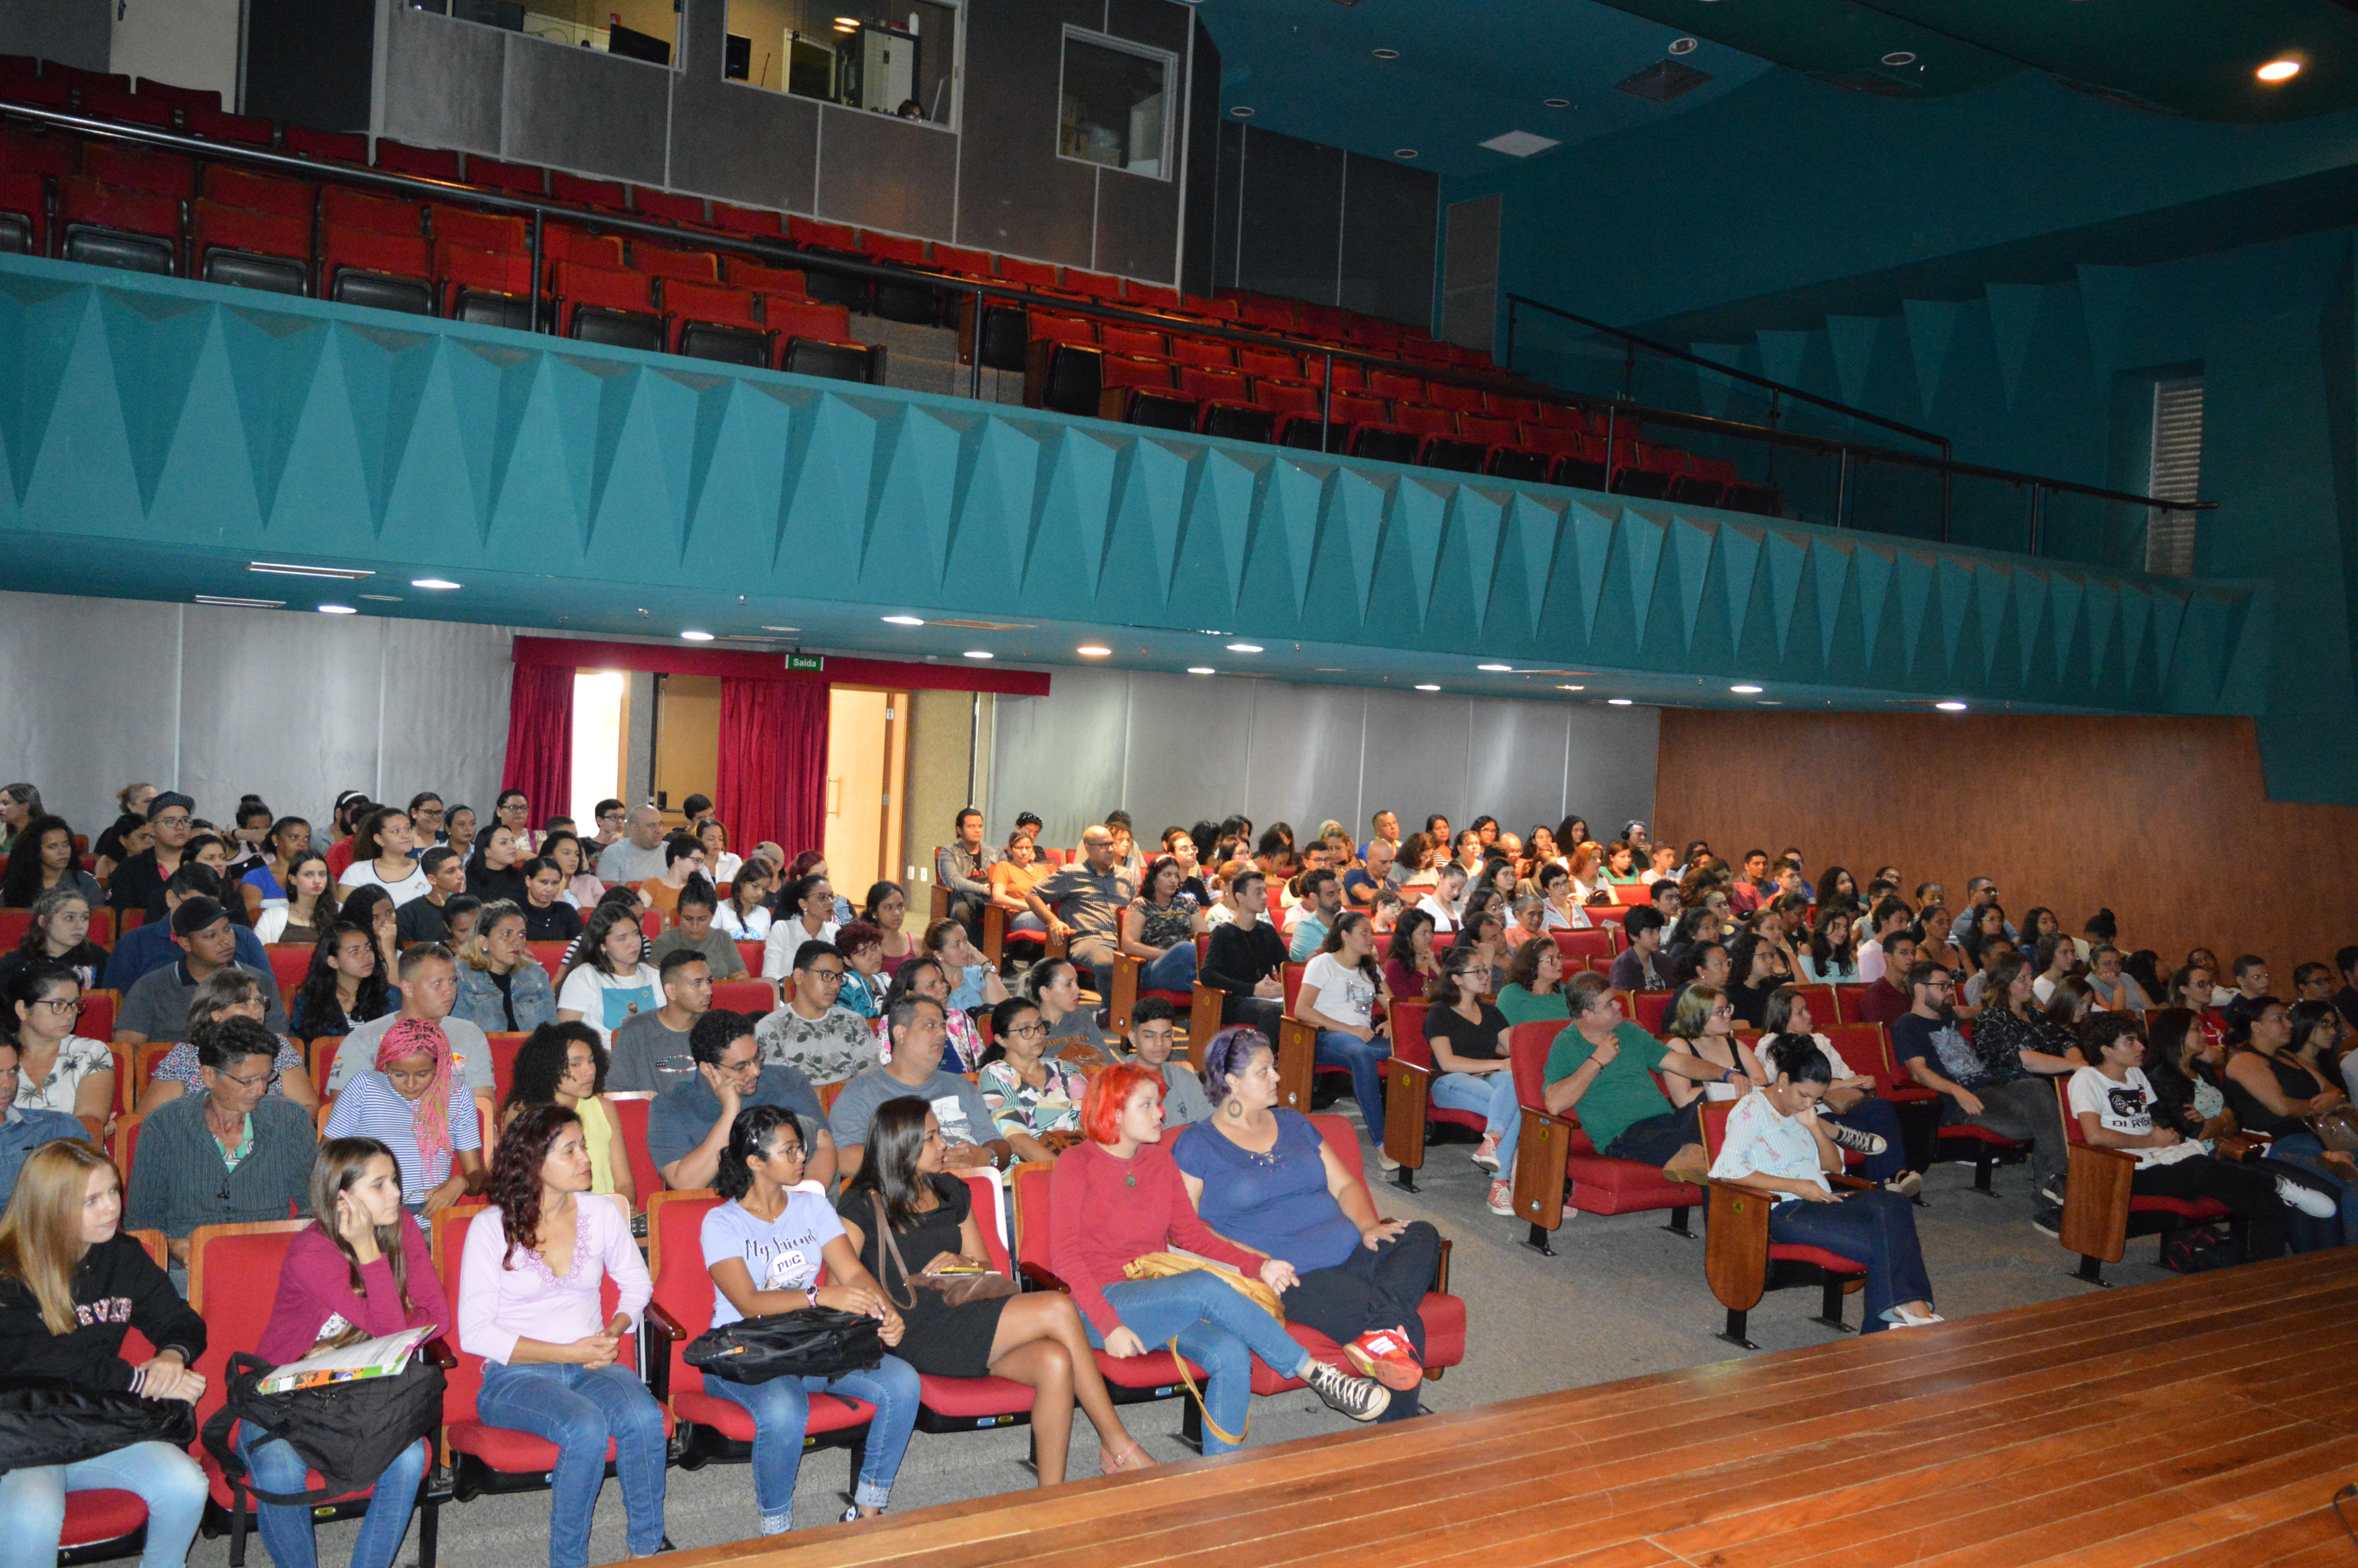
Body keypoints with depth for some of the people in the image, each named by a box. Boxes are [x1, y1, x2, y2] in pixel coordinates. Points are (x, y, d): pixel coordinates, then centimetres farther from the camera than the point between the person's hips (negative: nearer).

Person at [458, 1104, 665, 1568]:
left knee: (645, 1417, -30)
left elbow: (637, 1282, 19)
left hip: (591, 1367, 3)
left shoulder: (601, 1213, 7)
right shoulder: (492, 1227, -5)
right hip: (516, 1376, -3)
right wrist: (568, 1353, -15)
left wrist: (614, 1332, -3)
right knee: (587, 1427, -34)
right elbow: (475, 1334, -9)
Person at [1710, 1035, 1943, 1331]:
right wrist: (1797, 1186, -16)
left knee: (1894, 1205, -23)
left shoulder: (1802, 1111, 20)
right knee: (1880, 1242, -27)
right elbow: (1727, 1170, -18)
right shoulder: (1752, 1109, -5)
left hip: (1821, 1203, 8)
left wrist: (1814, 1126, 3)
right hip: (1782, 1212, -8)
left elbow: (1835, 1166, 22)